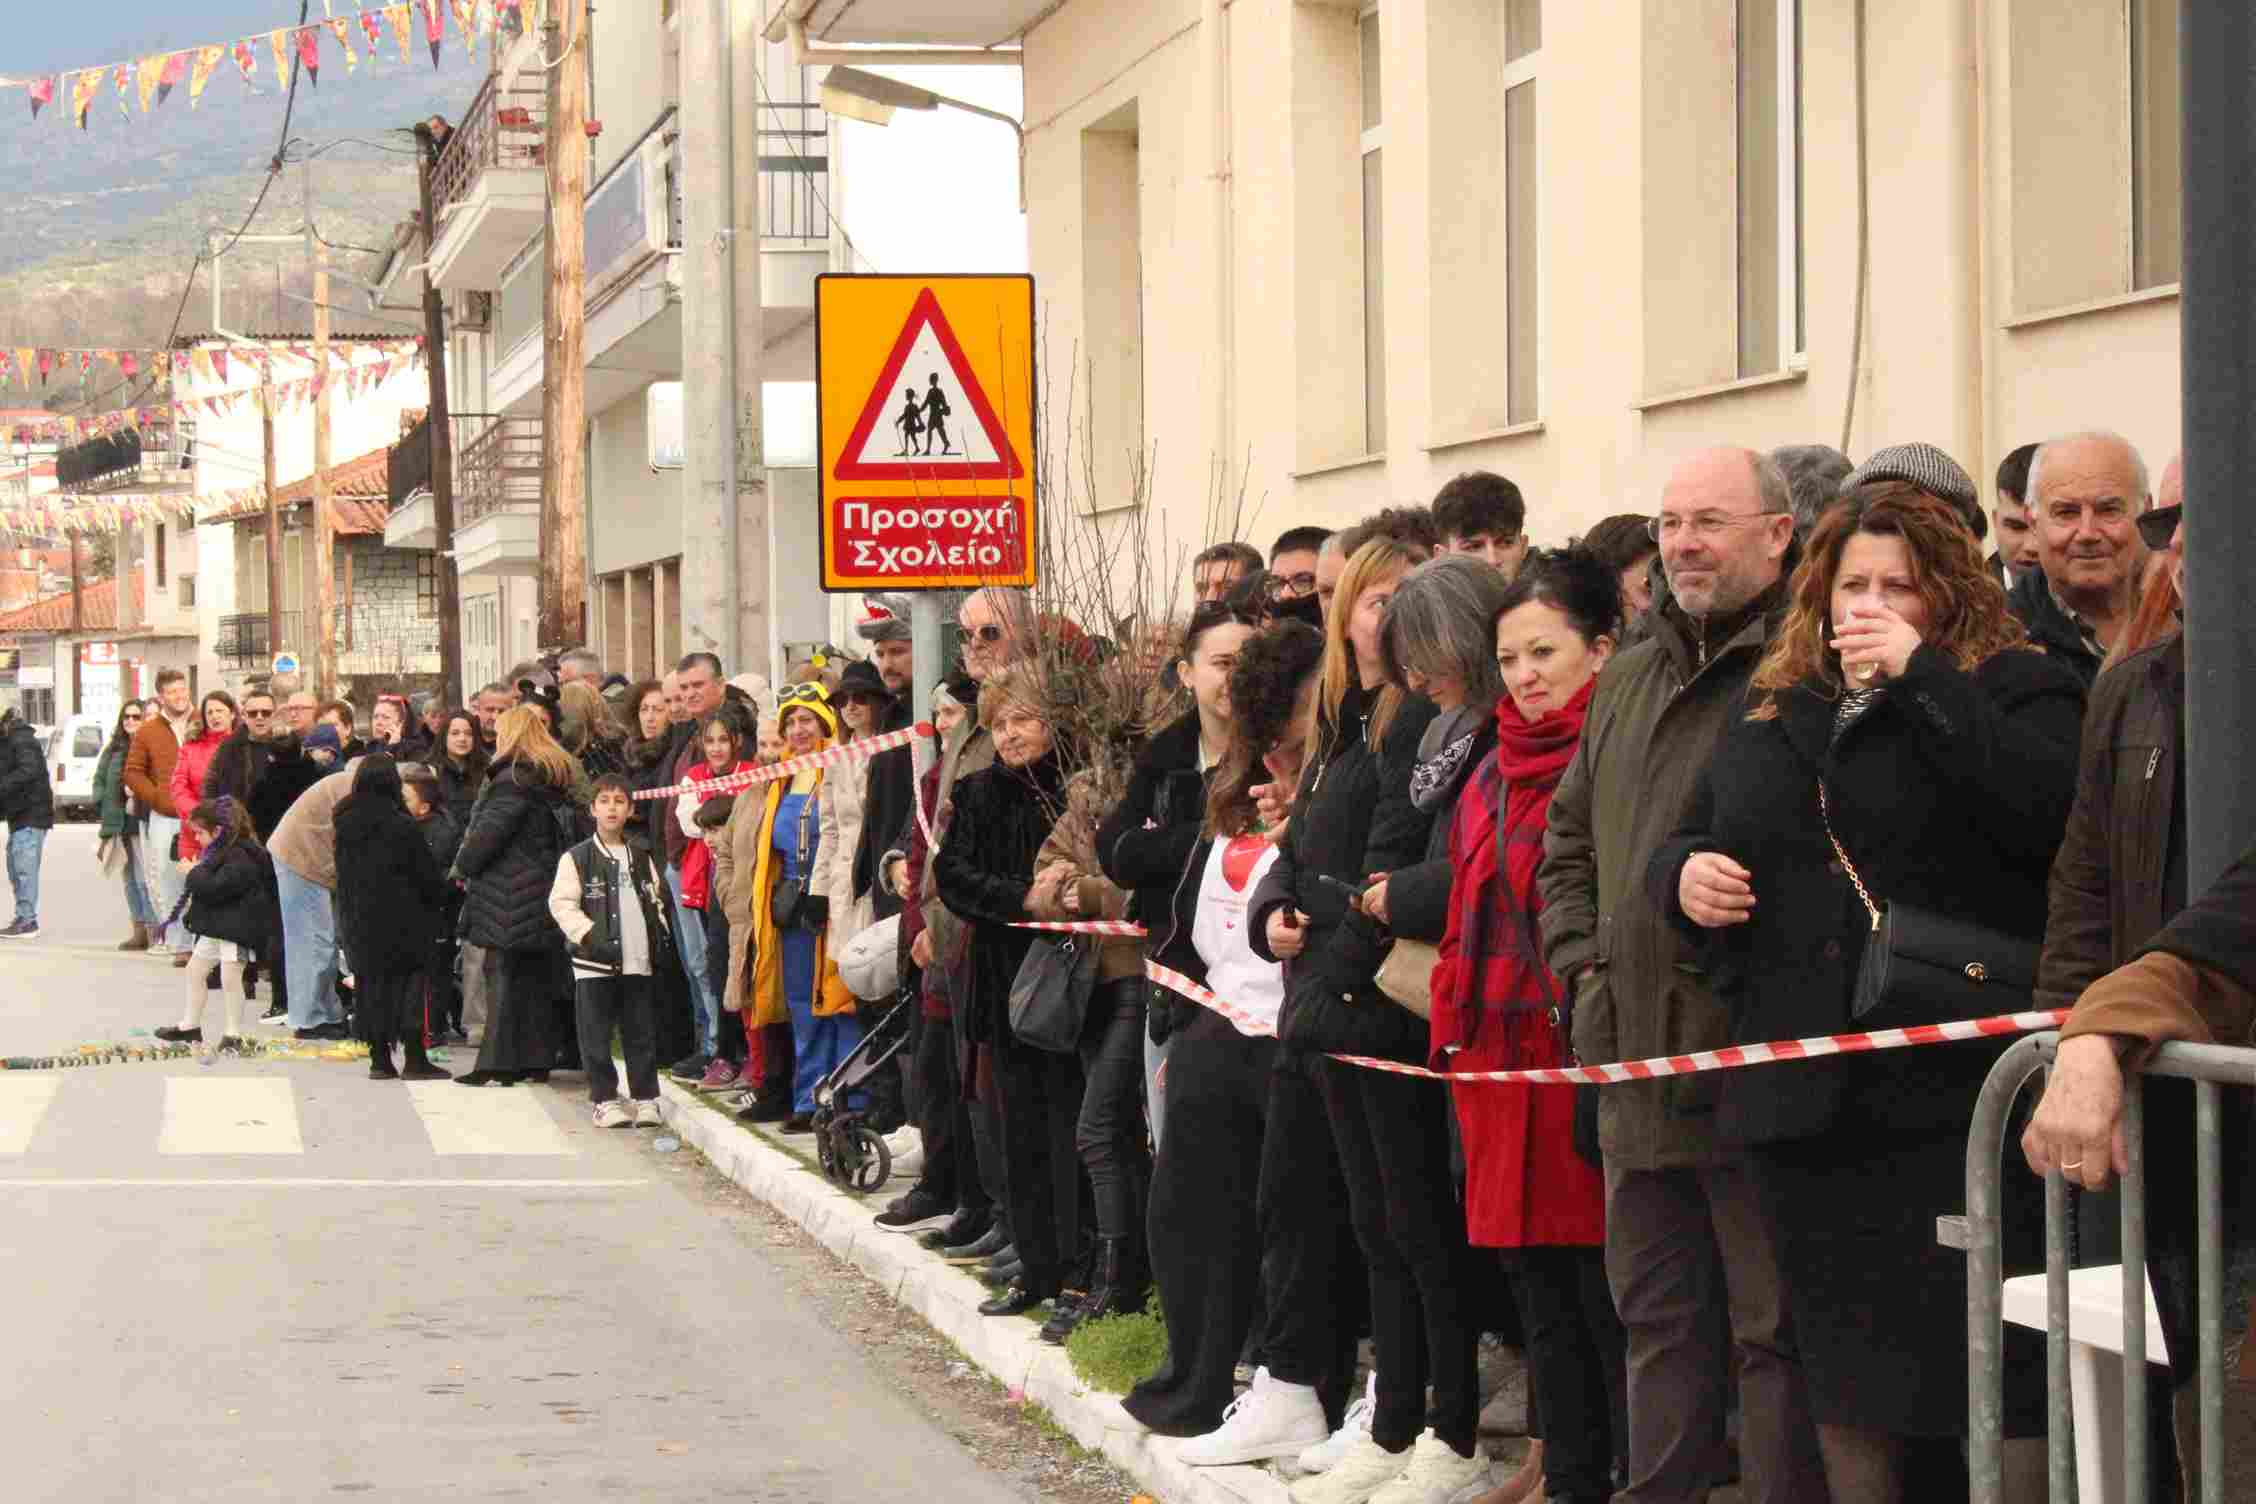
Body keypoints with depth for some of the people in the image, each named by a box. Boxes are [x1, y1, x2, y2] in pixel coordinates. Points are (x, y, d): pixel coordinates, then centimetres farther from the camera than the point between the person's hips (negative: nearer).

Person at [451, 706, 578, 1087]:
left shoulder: (514, 779, -14)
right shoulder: (553, 779, 14)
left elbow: (488, 831, -17)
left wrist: (463, 866, -1)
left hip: (511, 896, -9)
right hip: (543, 889, 9)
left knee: (505, 975, -6)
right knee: (538, 975, 11)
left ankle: (498, 1065, -7)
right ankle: (537, 1059, 14)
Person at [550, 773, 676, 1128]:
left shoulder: (641, 858, 13)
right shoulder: (576, 858, -3)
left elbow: (656, 900, 20)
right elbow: (561, 903, -9)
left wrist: (659, 937, 9)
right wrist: (590, 934, -16)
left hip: (638, 962, 4)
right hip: (595, 963, -4)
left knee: (641, 1033, 7)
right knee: (596, 1035, 0)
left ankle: (645, 1099, 14)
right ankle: (605, 1100, 8)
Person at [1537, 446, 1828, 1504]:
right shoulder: (1629, 683, 17)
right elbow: (1567, 843, 25)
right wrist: (1585, 968, 12)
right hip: (1641, 1067, 8)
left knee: (1776, 1328, -1)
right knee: (1659, 1322, 15)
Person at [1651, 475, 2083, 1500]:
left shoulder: (2010, 687, 1)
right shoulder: (1769, 711, 17)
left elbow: (2052, 809, -19)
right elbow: (1679, 840, 27)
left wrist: (1917, 673, -16)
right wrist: (1682, 871, 2)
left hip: (1951, 1097, -6)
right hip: (1802, 1099, 6)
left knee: (1972, 1375, -6)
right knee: (1843, 1380, 13)